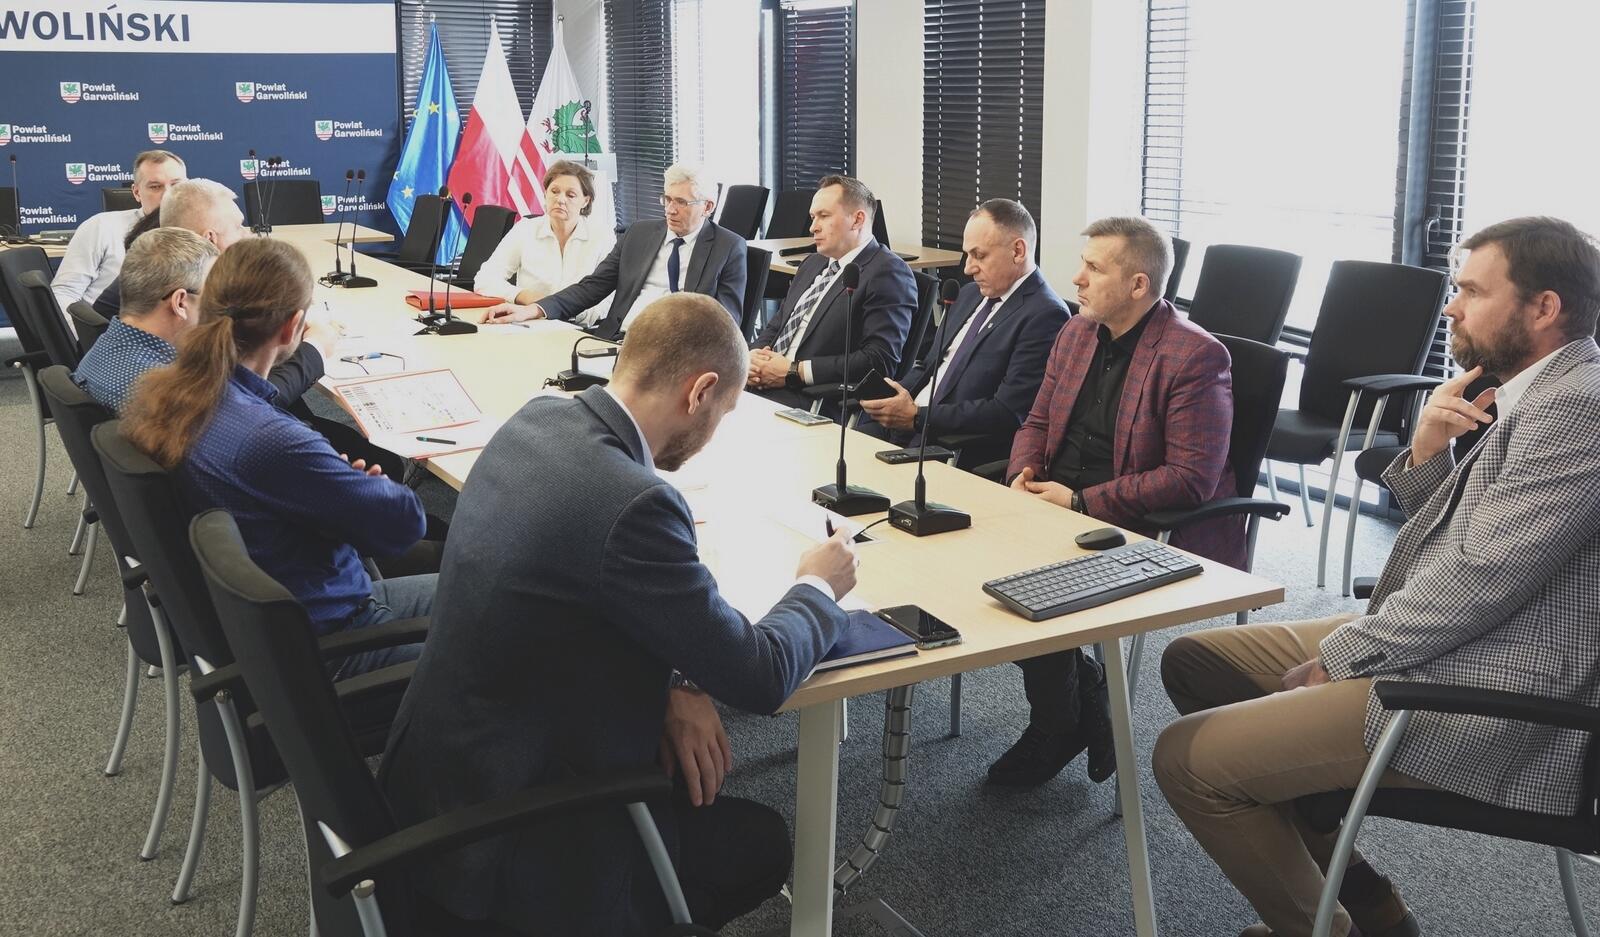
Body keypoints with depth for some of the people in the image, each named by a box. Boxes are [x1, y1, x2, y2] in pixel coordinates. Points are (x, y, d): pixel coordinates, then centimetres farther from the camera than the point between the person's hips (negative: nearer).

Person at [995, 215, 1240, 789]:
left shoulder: (1195, 357, -15)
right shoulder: (1077, 333, 11)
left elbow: (1191, 478, -20)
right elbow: (1037, 422, 19)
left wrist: (1081, 502, -22)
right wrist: (1024, 473, -4)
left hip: (1143, 532, -7)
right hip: (1054, 504, 8)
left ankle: (1056, 730, 1)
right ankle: (1081, 694, 4)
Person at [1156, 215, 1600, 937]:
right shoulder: (1533, 396, 13)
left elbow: (1480, 578, -24)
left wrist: (1341, 656, -12)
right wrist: (1428, 450, -2)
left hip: (1485, 702, -11)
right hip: (1438, 640, 11)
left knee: (1188, 757, -16)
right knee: (1195, 661, 14)